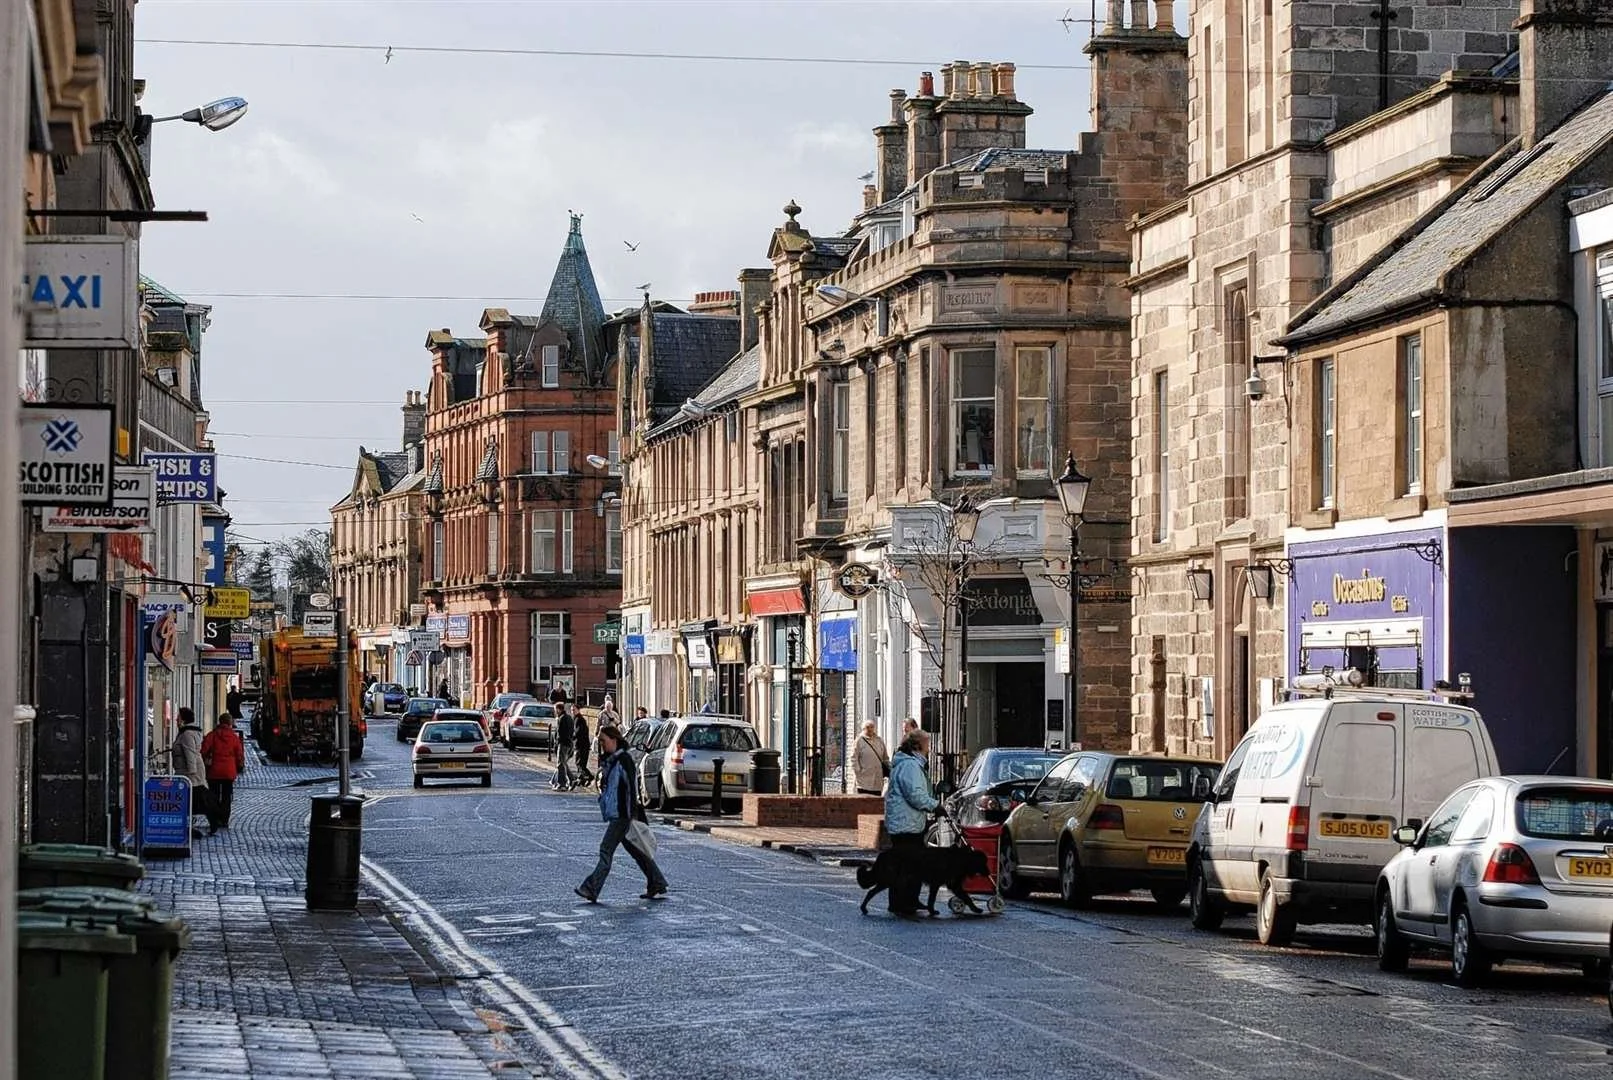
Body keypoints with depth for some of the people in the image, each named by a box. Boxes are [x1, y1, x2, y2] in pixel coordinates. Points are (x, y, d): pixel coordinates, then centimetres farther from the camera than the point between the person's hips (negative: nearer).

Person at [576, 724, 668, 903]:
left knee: (606, 849, -12)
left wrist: (633, 814, -21)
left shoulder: (624, 760, -13)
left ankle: (592, 889, -14)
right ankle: (657, 885, 19)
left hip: (622, 815, -10)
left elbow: (632, 787, -17)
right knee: (635, 851, 13)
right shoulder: (608, 761, 15)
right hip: (612, 814, 10)